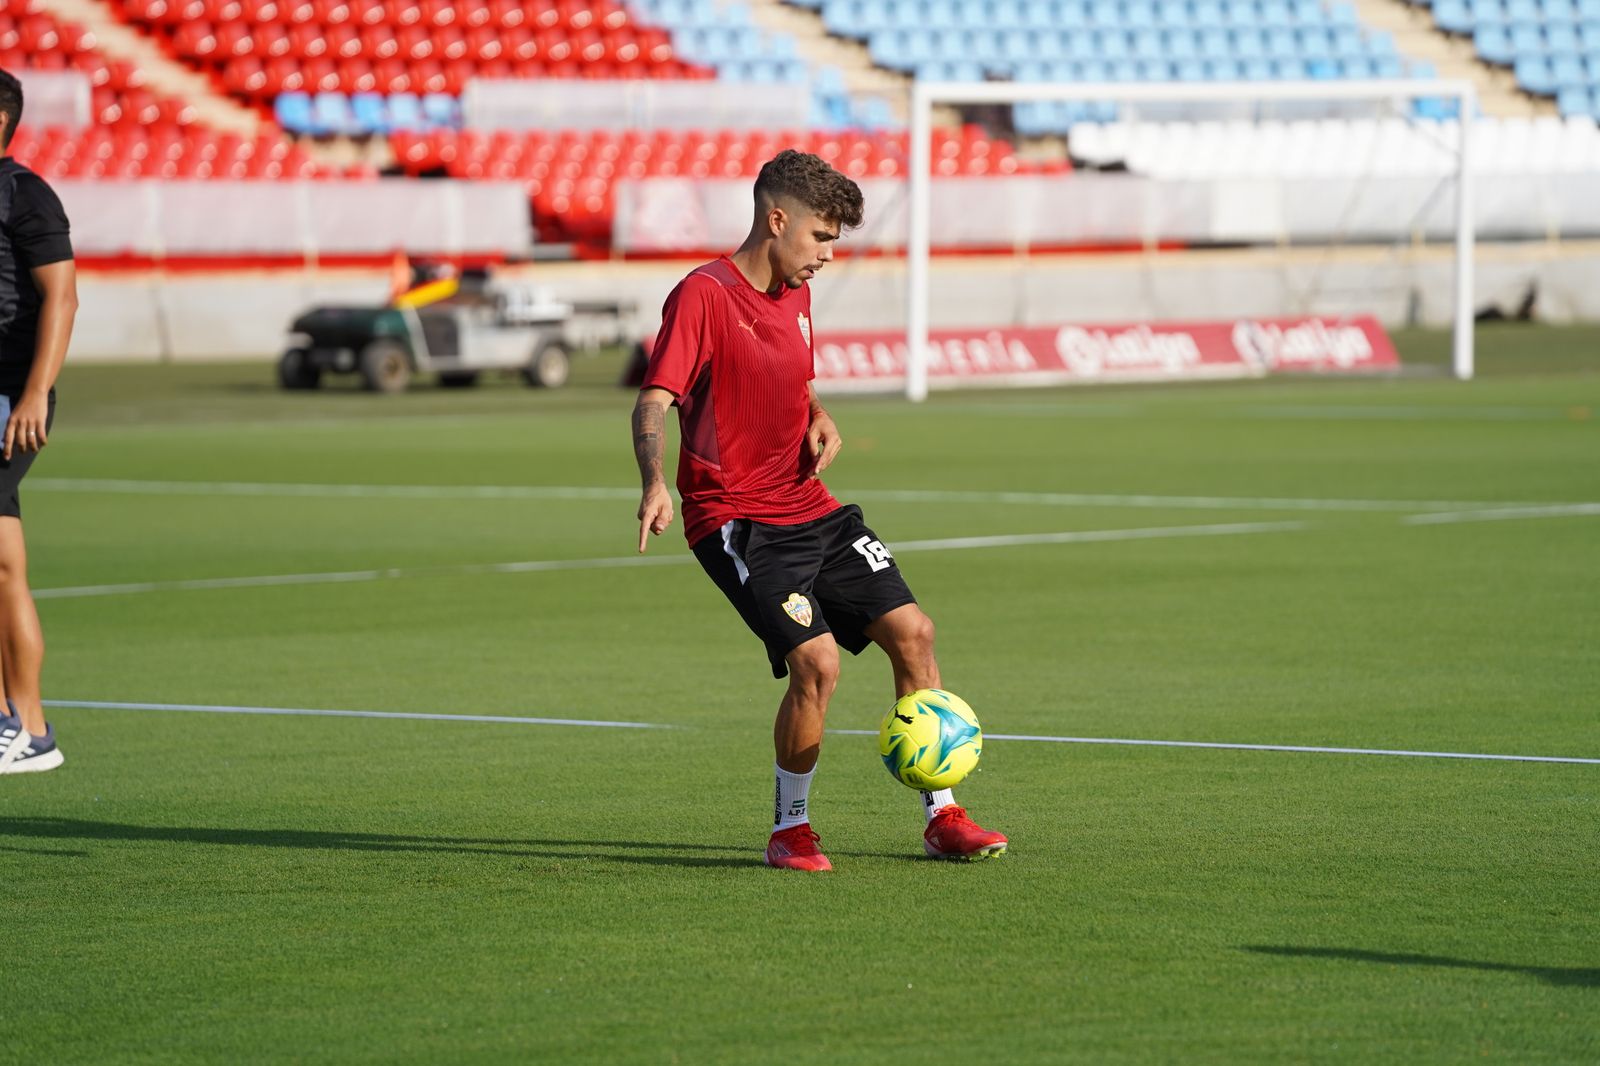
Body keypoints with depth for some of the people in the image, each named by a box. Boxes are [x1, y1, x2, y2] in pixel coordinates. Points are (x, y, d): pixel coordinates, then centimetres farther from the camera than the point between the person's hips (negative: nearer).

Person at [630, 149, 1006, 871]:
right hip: (737, 521, -8)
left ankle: (941, 818, 11)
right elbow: (653, 403, -22)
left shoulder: (795, 296, 12)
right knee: (817, 660, -21)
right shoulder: (702, 296, -14)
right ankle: (790, 830, 0)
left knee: (912, 632, 0)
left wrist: (819, 419, 6)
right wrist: (655, 484, -40)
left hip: (811, 510, 8)